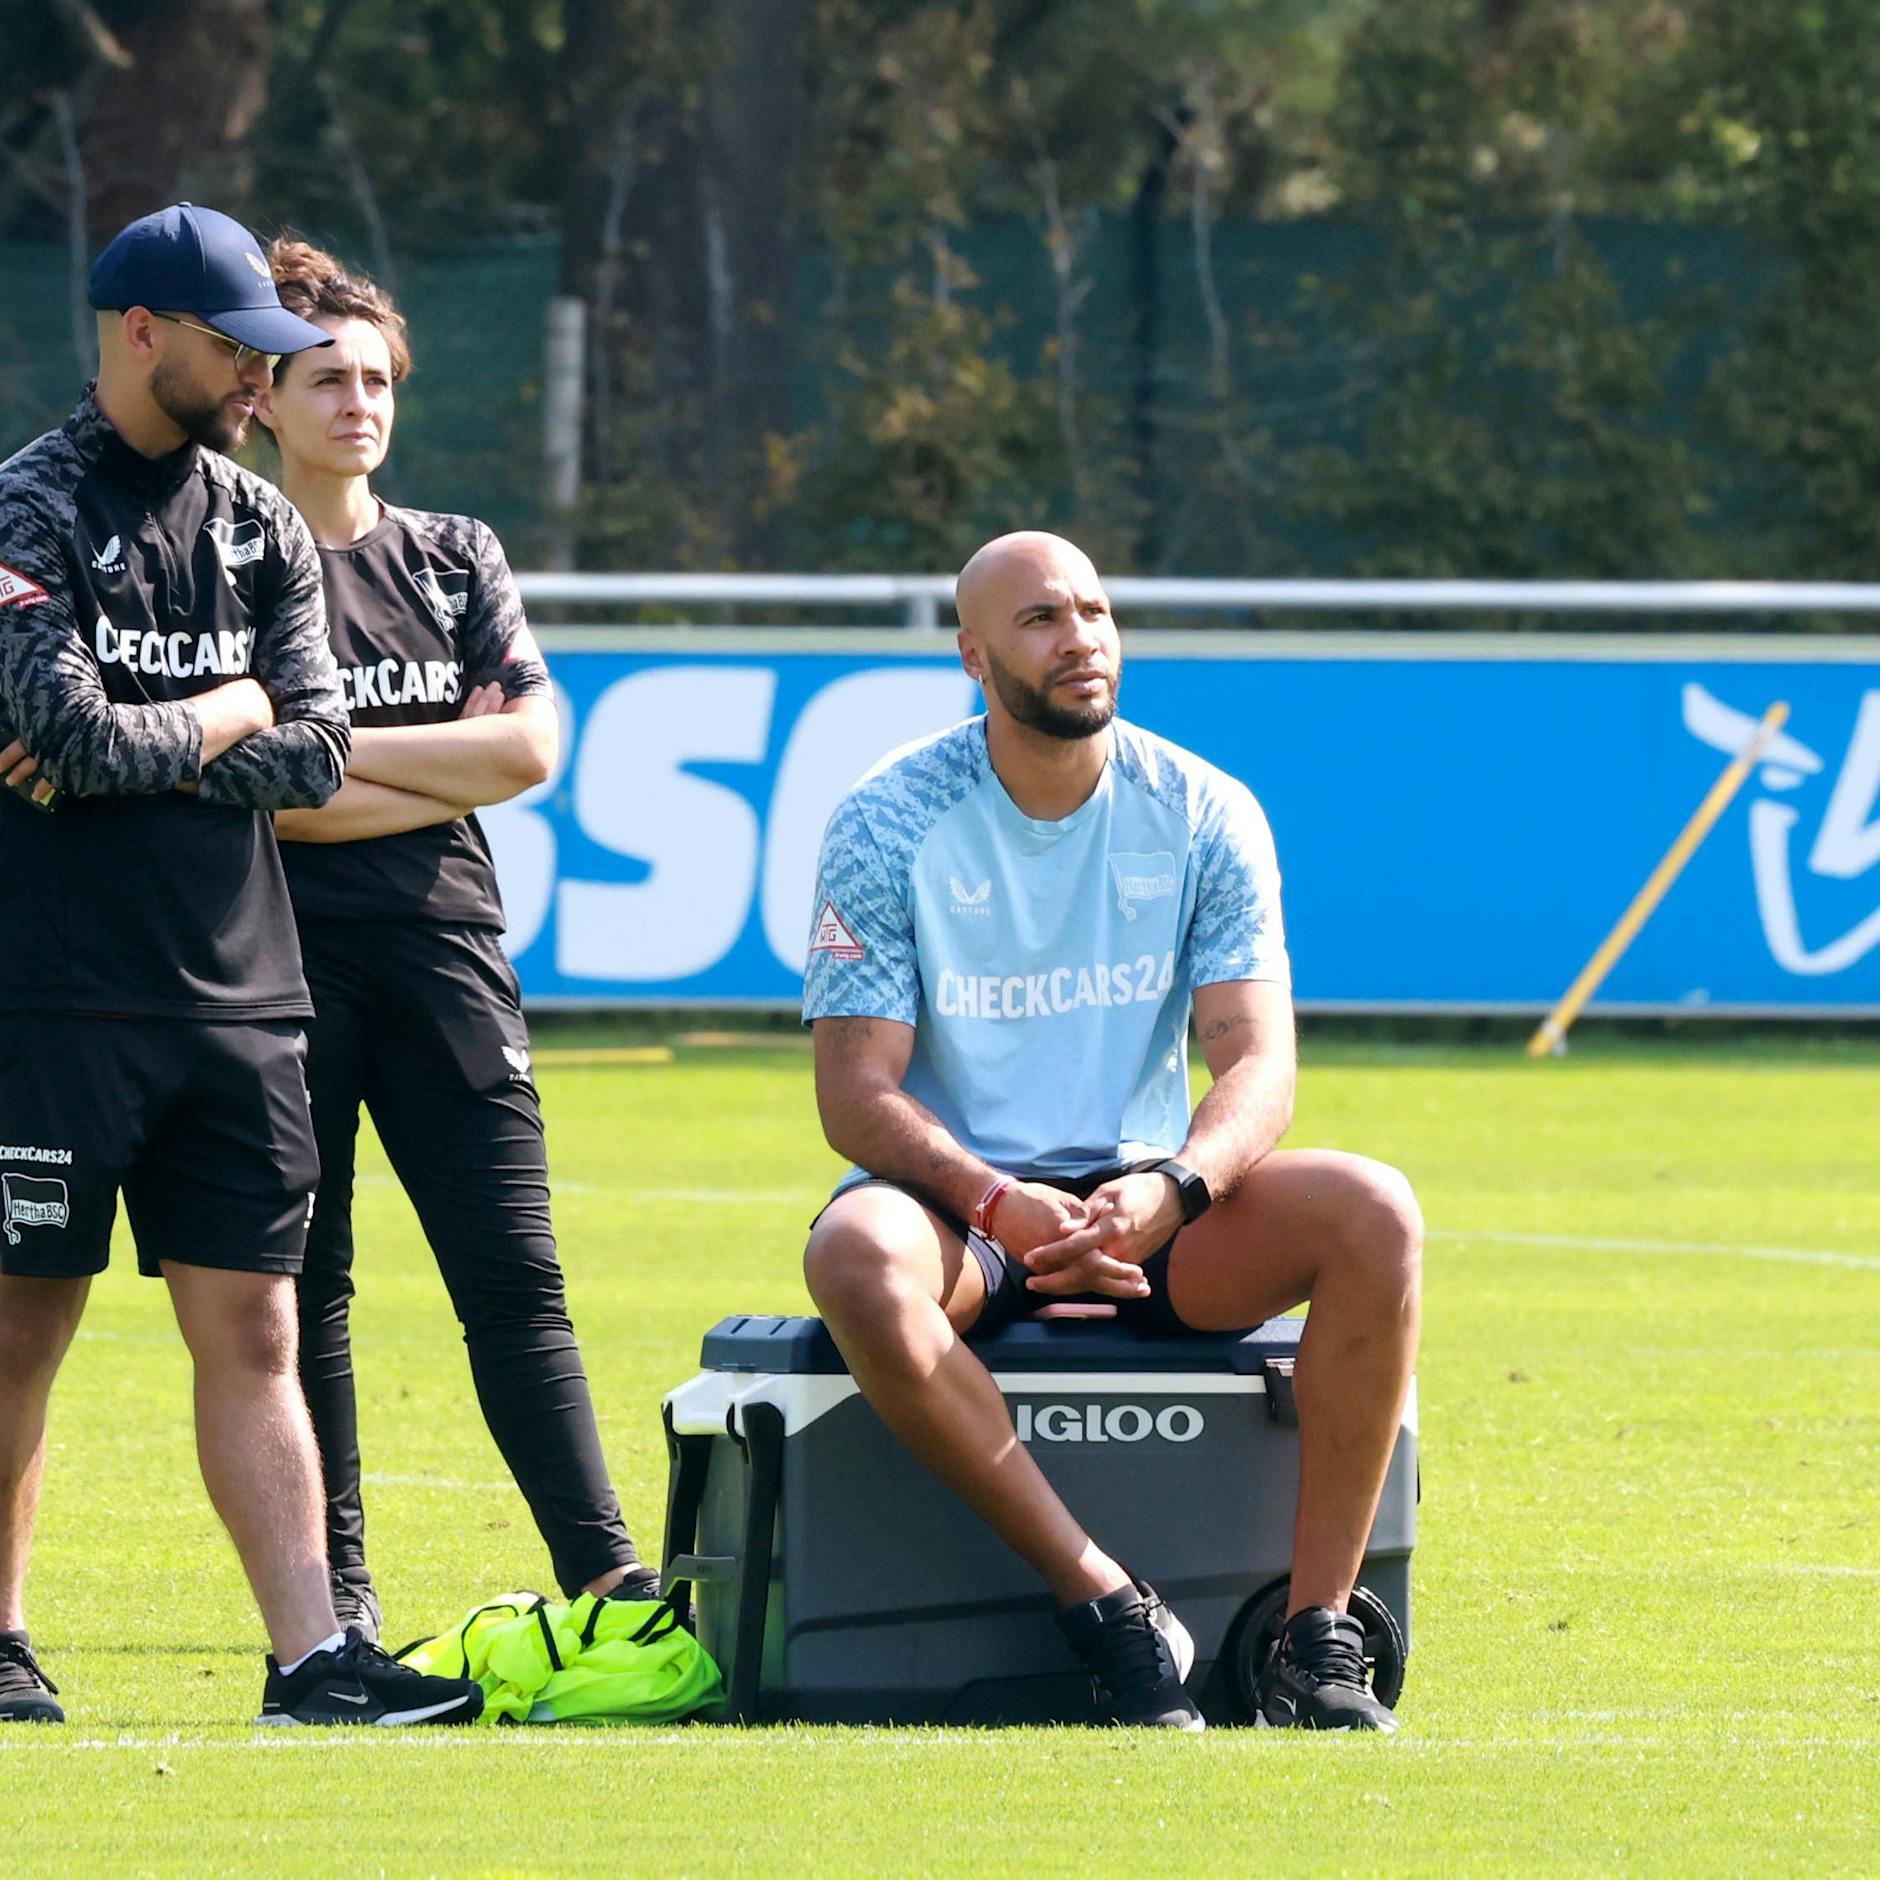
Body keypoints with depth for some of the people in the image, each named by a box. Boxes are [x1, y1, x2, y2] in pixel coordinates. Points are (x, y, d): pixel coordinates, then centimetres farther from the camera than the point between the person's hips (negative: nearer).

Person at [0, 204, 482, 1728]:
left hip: (239, 997, 6)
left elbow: (316, 751, 4)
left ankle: (311, 1656, -4)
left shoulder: (262, 527, 14)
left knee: (254, 1332, 1)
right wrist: (225, 715, -3)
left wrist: (129, 747, -7)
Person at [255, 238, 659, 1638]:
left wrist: (337, 753, -5)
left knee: (515, 1281, -4)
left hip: (446, 949, 3)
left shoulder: (457, 560, 14)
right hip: (291, 956, -3)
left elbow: (530, 744, 1)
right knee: (307, 1282, 2)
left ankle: (607, 1573, -10)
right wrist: (448, 772, -6)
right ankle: (333, 1583, 10)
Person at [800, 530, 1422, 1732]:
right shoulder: (888, 823, -5)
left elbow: (1259, 1063, -7)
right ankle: (1109, 1609, -30)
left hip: (1147, 1207, 2)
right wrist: (1000, 1205, -29)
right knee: (860, 1262, -38)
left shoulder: (1204, 816, 1)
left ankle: (1318, 1640, -24)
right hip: (957, 1196, -2)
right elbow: (856, 1092, -10)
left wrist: (1170, 1190, -29)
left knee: (1375, 1213, -26)